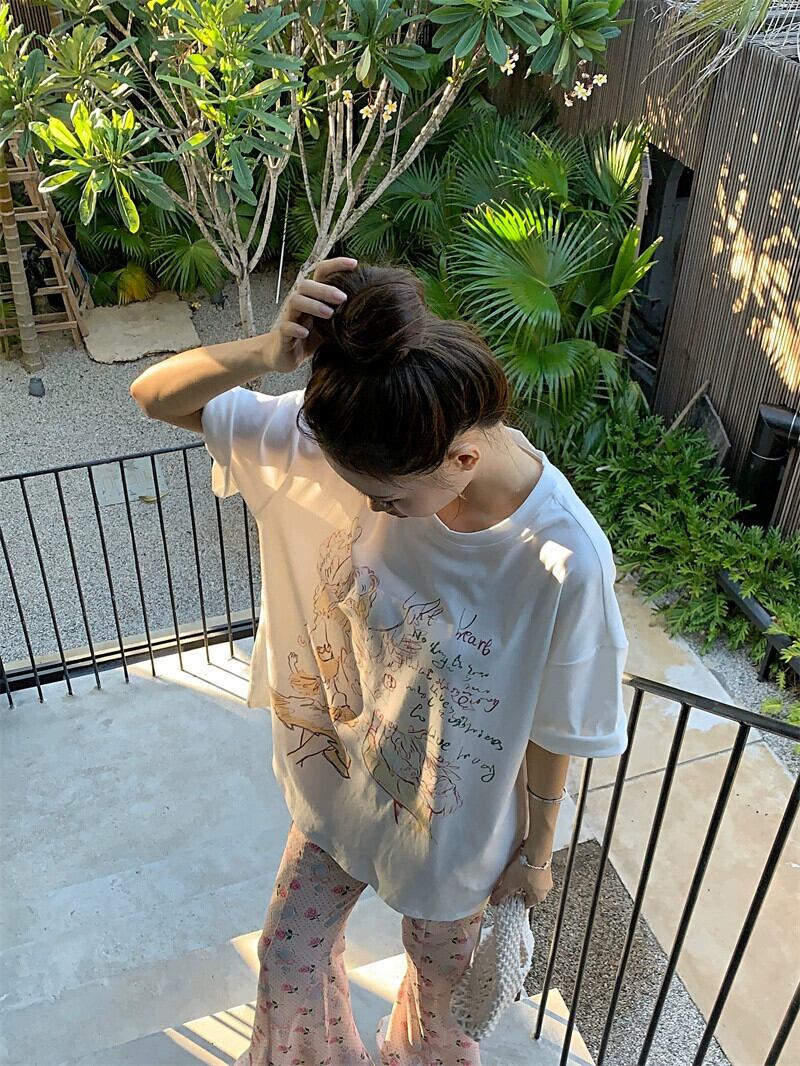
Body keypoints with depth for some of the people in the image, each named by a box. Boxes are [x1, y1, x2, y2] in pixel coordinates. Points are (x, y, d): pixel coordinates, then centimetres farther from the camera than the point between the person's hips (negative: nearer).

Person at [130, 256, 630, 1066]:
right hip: (337, 780, 3)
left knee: (440, 978, 29)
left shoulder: (564, 561, -35)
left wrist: (535, 852, -2)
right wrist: (270, 353, -41)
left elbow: (554, 729, -18)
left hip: (455, 822, -2)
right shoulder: (347, 441, -26)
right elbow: (154, 396, -21)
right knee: (288, 960, 25)